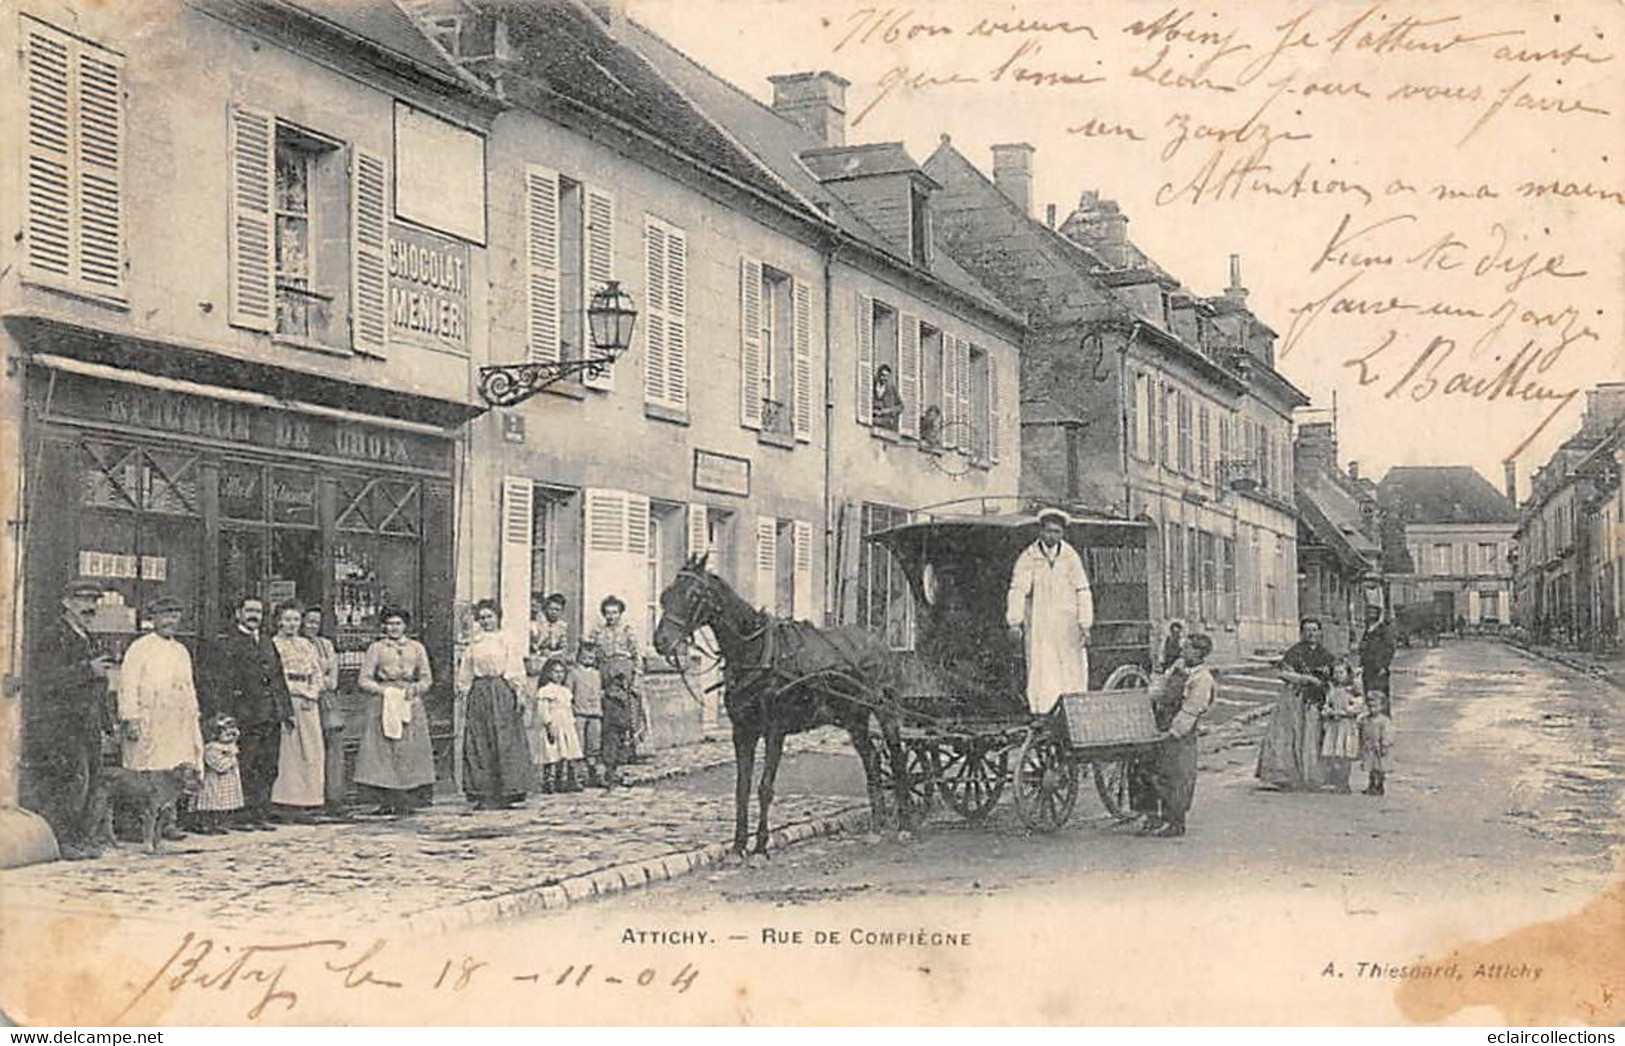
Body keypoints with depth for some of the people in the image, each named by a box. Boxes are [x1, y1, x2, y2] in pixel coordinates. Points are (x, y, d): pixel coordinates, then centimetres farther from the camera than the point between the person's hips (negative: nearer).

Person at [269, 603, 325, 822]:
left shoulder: (307, 645, 18)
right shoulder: (273, 644, 1)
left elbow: (318, 675, 15)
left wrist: (312, 692, -2)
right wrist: (299, 691, -9)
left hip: (309, 703, 6)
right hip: (285, 702, -6)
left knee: (312, 752, 1)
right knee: (291, 751, -9)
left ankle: (308, 801, 5)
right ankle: (290, 804, -8)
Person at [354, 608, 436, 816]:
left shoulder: (416, 648, 13)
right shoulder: (376, 648, 7)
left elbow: (427, 678, 13)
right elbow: (363, 680, 3)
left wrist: (414, 689, -7)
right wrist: (382, 690, -10)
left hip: (410, 703, 1)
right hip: (381, 704, -1)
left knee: (410, 752, -5)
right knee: (381, 750, -8)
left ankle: (406, 802, -2)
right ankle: (386, 801, -5)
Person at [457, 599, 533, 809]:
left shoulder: (507, 640, 3)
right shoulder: (474, 643, 13)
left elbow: (516, 670, 0)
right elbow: (466, 672, 17)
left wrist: (518, 693, -8)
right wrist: (464, 690, 8)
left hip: (502, 692, -4)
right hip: (479, 693, 4)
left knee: (505, 742, -5)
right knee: (479, 744, 0)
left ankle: (508, 792, -2)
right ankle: (484, 794, 3)